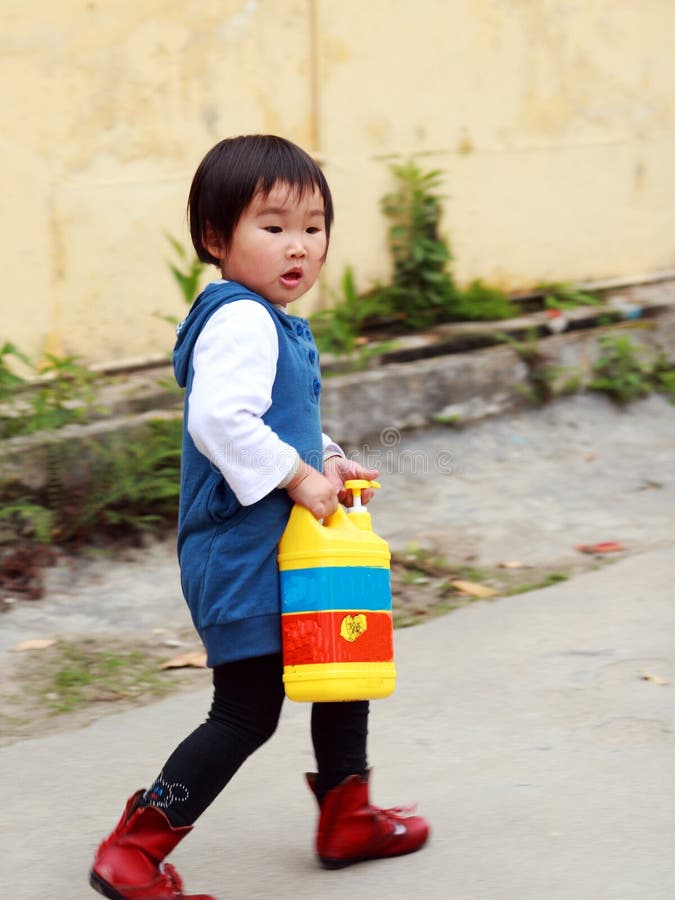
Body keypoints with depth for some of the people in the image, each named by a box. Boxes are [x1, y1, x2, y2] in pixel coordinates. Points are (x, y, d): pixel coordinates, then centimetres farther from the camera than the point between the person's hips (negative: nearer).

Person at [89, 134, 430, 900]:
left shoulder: (274, 322, 14)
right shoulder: (240, 322, -19)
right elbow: (220, 419, -32)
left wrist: (328, 463, 10)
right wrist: (298, 476, -25)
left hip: (287, 547, 11)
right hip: (242, 551, -11)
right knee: (247, 712, -7)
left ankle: (347, 819, 36)